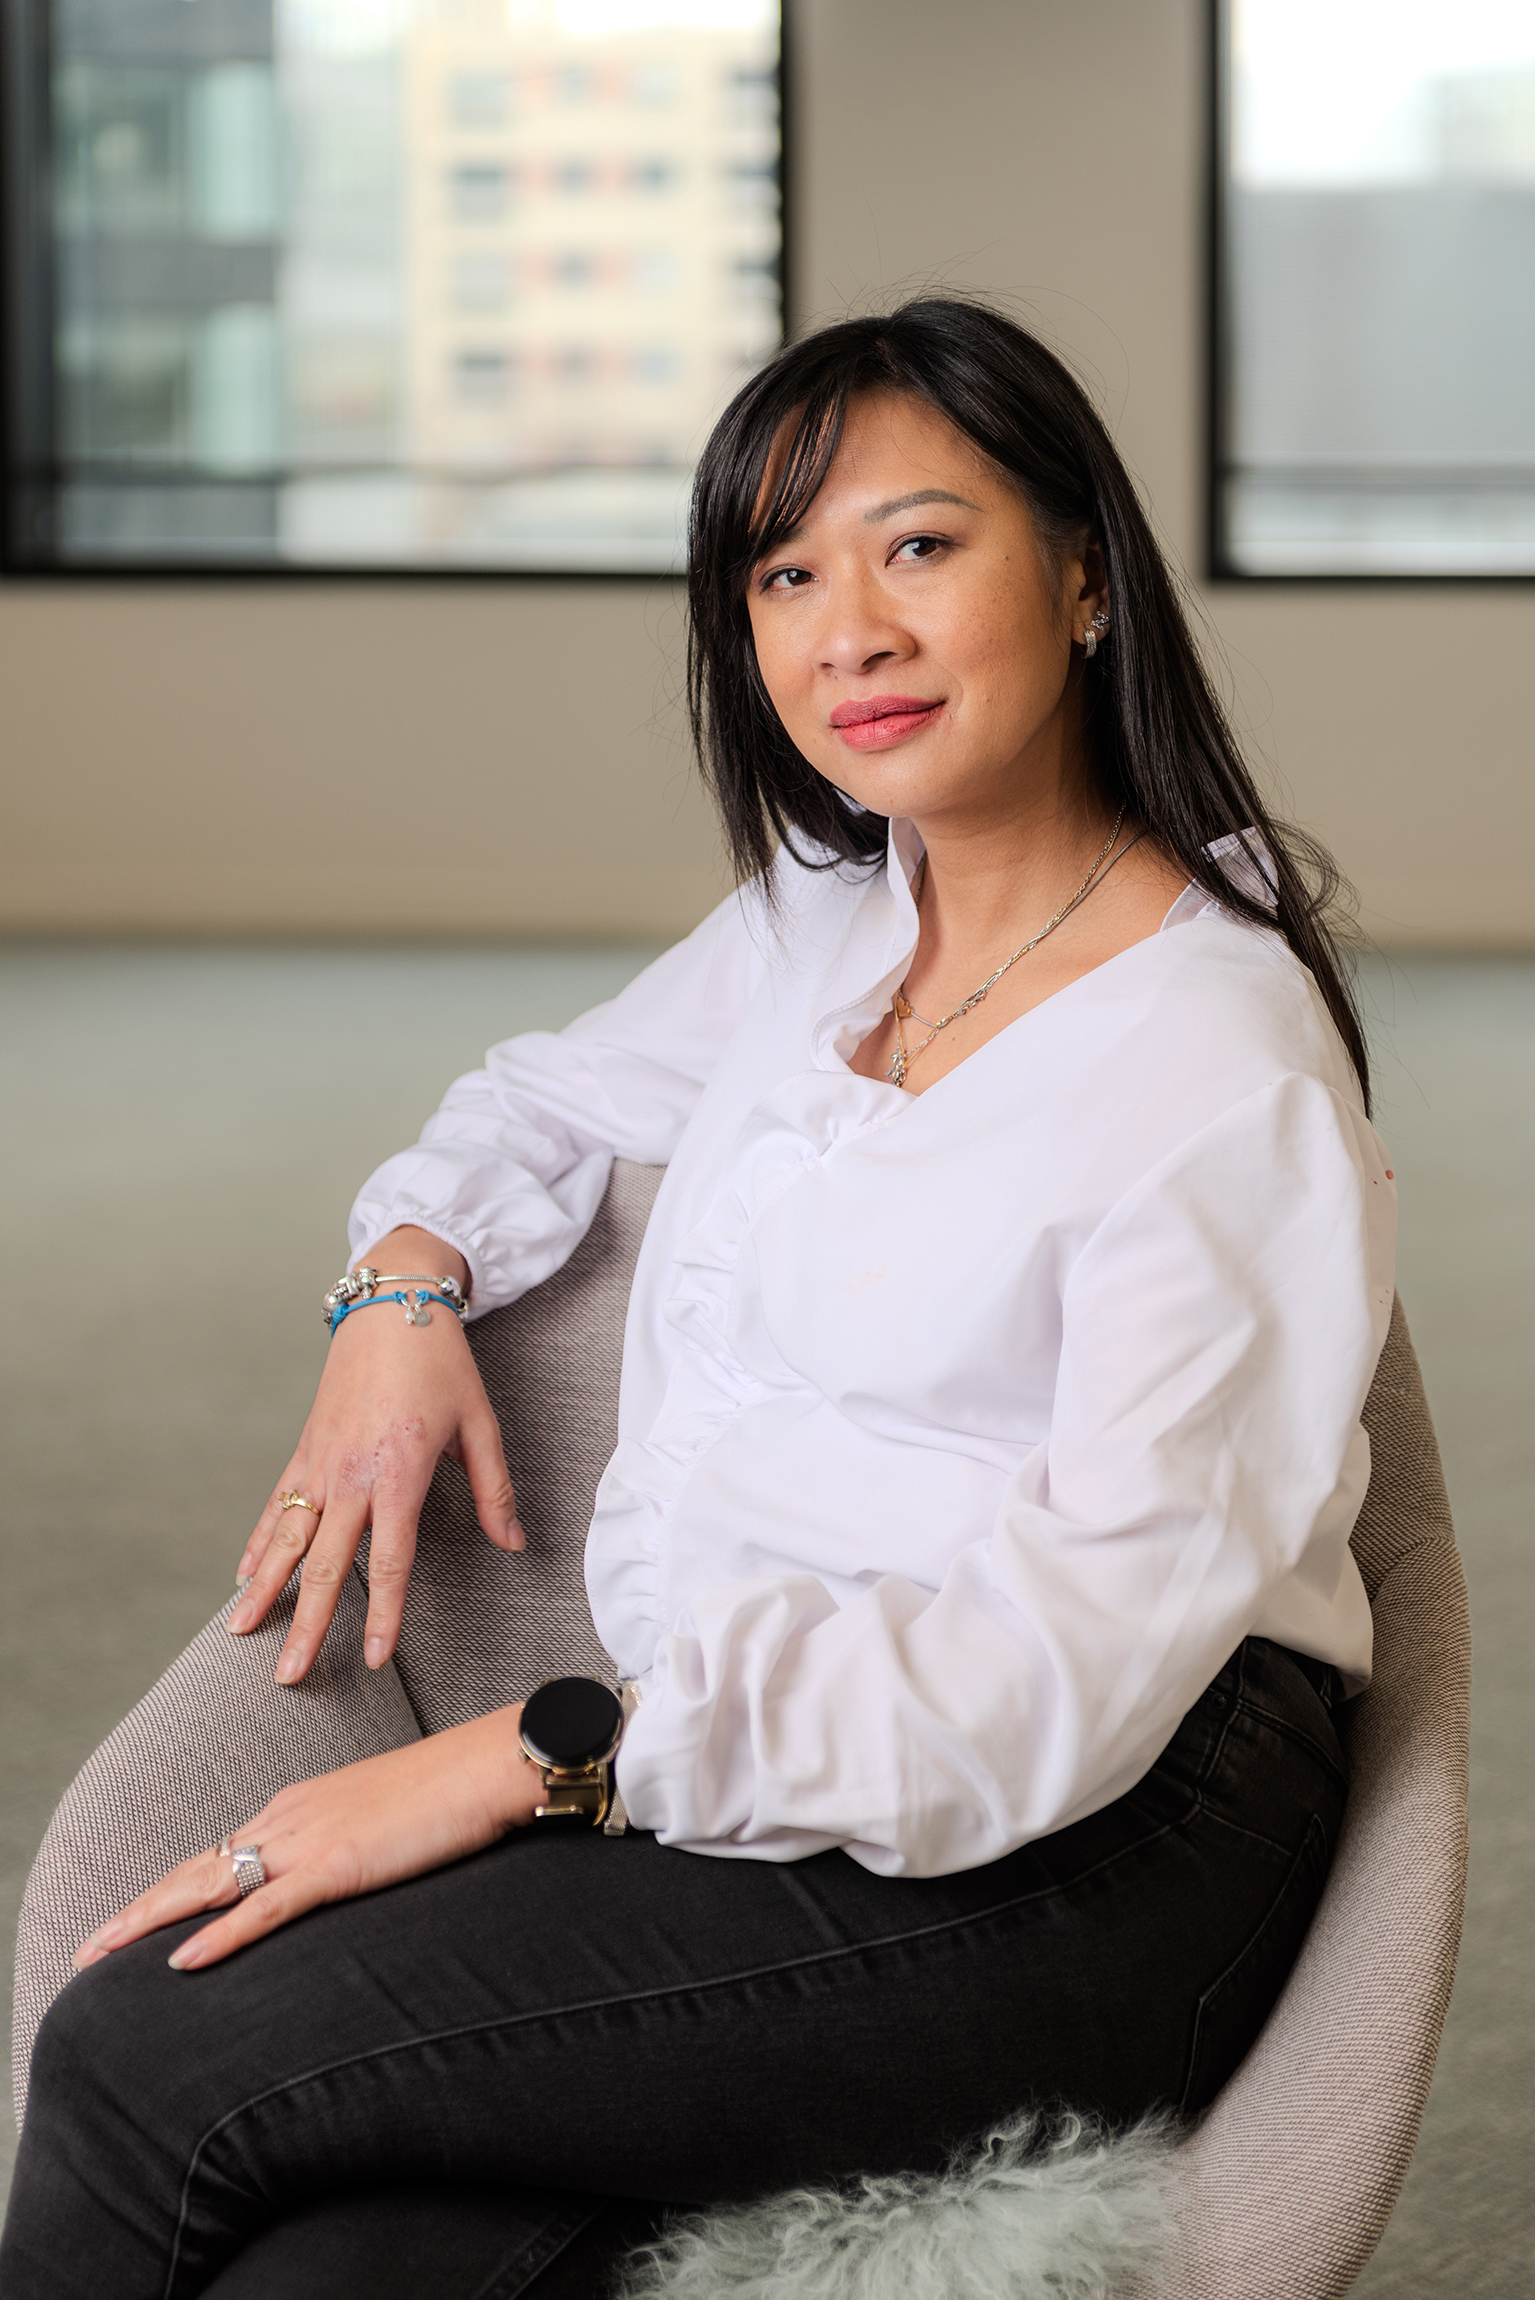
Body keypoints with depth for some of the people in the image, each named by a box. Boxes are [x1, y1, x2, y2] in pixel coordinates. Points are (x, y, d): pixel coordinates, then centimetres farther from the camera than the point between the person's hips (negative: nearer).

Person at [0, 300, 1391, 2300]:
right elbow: (558, 1095, 37)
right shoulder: (819, 922, 17)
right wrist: (406, 1281, 13)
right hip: (740, 1787, 6)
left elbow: (1090, 1655, -18)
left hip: (1080, 1854, -6)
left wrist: (542, 1756, -22)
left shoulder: (1227, 1063, -9)